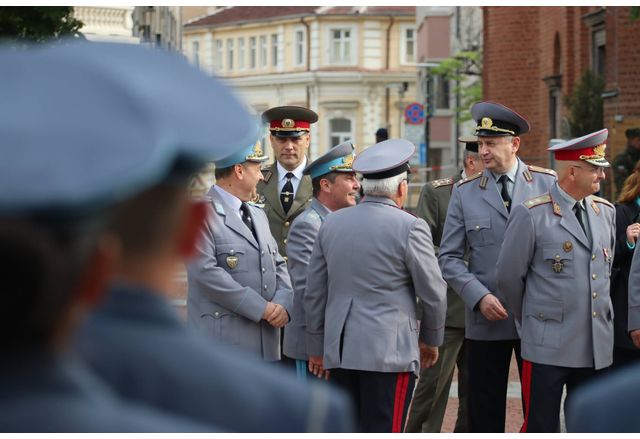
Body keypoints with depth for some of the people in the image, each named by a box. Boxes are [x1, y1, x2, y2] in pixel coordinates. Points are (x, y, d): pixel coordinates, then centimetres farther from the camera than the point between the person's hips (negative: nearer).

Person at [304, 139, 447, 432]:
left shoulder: (331, 224, 8)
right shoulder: (410, 227, -8)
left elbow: (314, 293, 12)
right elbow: (433, 293, -3)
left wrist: (316, 347, 21)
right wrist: (431, 339, 14)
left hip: (339, 352, 6)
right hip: (389, 352, -6)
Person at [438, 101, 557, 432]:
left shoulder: (547, 184, 2)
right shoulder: (465, 192, 3)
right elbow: (449, 257, 3)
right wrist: (479, 297, -11)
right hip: (486, 320, 0)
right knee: (484, 413, 5)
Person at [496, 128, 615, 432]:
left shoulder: (606, 212, 10)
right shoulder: (531, 215, -9)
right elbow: (508, 277, -2)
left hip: (597, 347, 5)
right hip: (548, 348, -5)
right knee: (541, 429, -1)